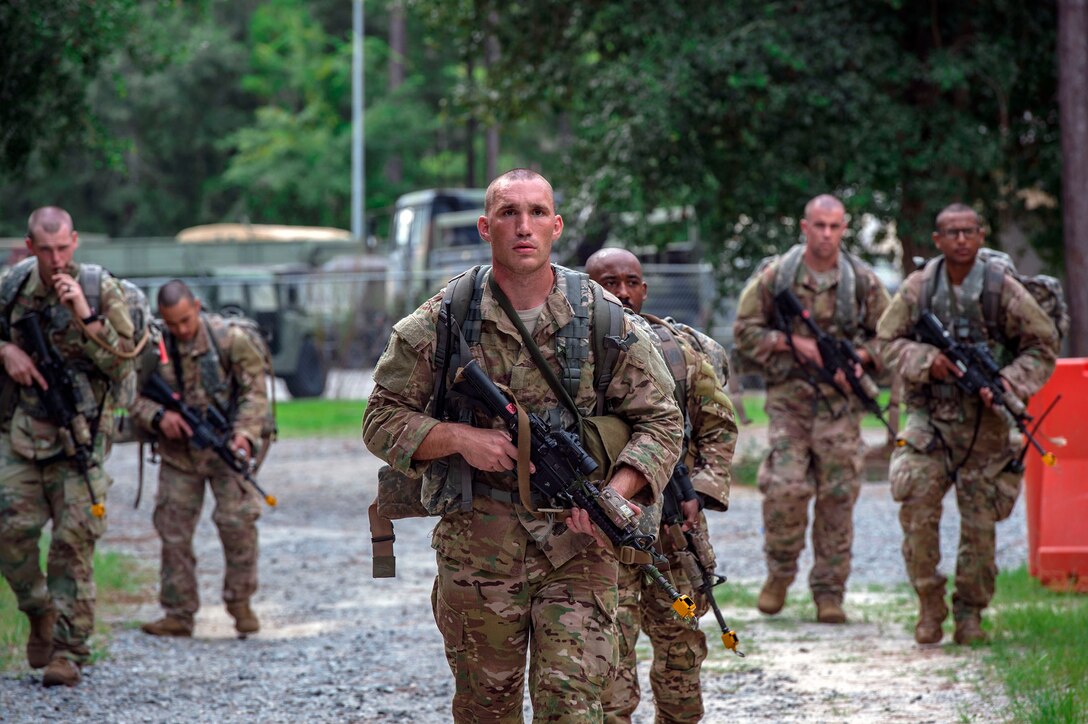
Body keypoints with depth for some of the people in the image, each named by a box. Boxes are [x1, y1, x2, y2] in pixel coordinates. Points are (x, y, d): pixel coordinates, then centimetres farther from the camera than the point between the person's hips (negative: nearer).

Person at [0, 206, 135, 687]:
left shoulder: (102, 291, -6)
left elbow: (122, 365, -11)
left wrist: (85, 316, -22)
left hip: (80, 435, -3)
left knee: (74, 541, -7)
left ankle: (68, 649, -1)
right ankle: (40, 613, 20)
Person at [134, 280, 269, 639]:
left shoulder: (229, 338, -11)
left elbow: (255, 389, -7)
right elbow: (133, 395, 1)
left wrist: (245, 432, -21)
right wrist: (158, 416, -19)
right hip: (178, 451, 3)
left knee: (237, 521, -11)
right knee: (173, 529, 2)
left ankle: (240, 602, 7)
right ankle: (178, 614, 11)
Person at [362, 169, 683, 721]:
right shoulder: (439, 323, 0)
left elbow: (661, 421, 4)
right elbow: (382, 420, 4)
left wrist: (614, 493, -13)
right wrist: (458, 438, -14)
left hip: (577, 543, -1)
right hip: (477, 546, 1)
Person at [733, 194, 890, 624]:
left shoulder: (862, 281, 5)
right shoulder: (776, 277, 1)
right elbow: (745, 332, 3)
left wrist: (860, 357, -8)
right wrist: (792, 343, -9)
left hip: (840, 401, 1)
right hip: (789, 398, -1)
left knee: (838, 496, 0)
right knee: (785, 488, -12)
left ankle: (829, 592, 9)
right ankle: (780, 573, 12)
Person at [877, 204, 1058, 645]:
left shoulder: (1003, 290, -4)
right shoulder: (917, 289, 0)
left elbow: (1043, 347, 2)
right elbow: (889, 342, 6)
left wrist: (1010, 381, -14)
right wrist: (926, 360, -14)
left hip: (986, 422, 0)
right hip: (930, 418, 0)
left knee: (980, 522, 3)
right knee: (917, 508, -12)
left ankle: (970, 612, 18)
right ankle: (929, 605, 3)